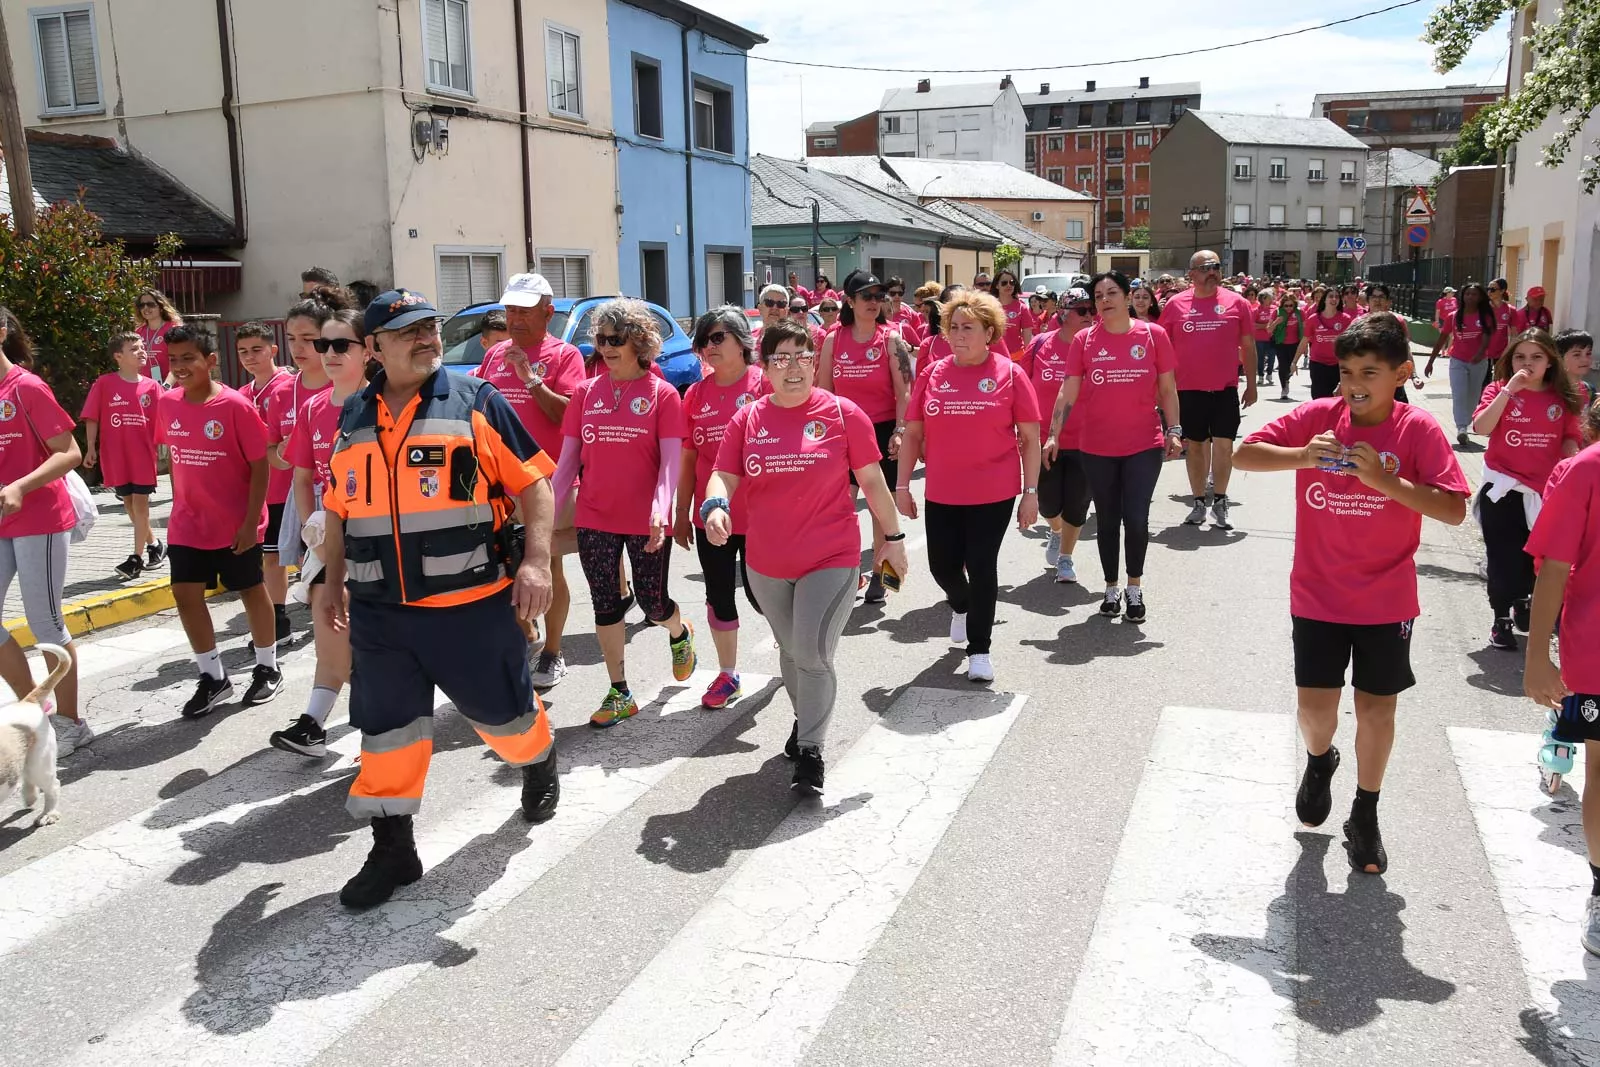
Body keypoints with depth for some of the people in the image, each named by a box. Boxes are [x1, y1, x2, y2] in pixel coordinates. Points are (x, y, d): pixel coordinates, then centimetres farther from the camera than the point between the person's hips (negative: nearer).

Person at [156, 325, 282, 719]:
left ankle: (268, 669, 27)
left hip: (235, 524, -5)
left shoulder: (235, 405, -16)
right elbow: (175, 455, 13)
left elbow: (259, 466, -13)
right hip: (187, 524, 5)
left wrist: (250, 521, -16)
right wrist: (182, 504, 13)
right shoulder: (167, 403, -1)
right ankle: (213, 677, 19)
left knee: (251, 592, 9)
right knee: (185, 595, 5)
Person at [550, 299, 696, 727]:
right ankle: (620, 693, 19)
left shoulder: (662, 394, -5)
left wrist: (660, 509, -25)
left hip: (646, 521, -3)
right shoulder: (586, 392, 5)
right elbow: (568, 459, 5)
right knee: (605, 606, 7)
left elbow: (670, 459, -11)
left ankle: (680, 634, 41)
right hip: (594, 519, 3)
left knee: (653, 604, 5)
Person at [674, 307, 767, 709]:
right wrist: (681, 514, 8)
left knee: (758, 591, 6)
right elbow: (688, 459, 8)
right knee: (719, 595, 11)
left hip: (757, 513, -4)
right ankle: (727, 675, 25)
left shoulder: (764, 384, -8)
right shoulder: (696, 394, 4)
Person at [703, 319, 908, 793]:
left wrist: (893, 536, 3)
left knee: (812, 654, -11)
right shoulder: (747, 419, 0)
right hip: (766, 562, 4)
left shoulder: (843, 413, -6)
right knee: (790, 651, 20)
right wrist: (716, 505, -24)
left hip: (831, 558, -4)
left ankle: (811, 750, 6)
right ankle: (804, 719, 45)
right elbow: (724, 475, -1)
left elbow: (872, 480, -1)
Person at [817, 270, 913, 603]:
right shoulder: (833, 340, 3)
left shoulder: (891, 339, -4)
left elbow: (904, 391, -7)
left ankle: (878, 574, 17)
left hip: (882, 430, -2)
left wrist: (899, 431, -16)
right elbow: (824, 391, 8)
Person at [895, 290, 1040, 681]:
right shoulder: (932, 374, 3)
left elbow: (1030, 438, -2)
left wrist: (1031, 492, -6)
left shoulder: (1009, 374, -4)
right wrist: (902, 486, 3)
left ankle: (979, 650, 16)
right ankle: (961, 607, 46)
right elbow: (913, 433, 7)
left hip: (994, 494, -3)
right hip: (941, 494, 3)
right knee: (942, 566, 11)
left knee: (981, 568, 0)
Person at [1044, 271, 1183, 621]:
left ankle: (1135, 585, 16)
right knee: (1107, 520, 11)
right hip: (1097, 447, 1)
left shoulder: (1153, 335, -1)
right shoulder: (1085, 340, -1)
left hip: (1144, 445, -1)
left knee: (1136, 519, -6)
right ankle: (1112, 588, 28)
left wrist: (1174, 430, -4)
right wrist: (1053, 435, -8)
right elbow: (1067, 392, -1)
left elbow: (1168, 389, 4)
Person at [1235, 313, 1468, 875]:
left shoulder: (1418, 430, -10)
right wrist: (1300, 455, -25)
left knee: (1376, 706, 9)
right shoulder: (1318, 416, -7)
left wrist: (1386, 480, -28)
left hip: (1387, 600, 0)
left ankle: (1365, 814, 30)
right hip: (1317, 595, 1)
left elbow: (1454, 509, -15)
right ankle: (1319, 760, 40)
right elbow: (1244, 454, -9)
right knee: (1315, 704, 4)